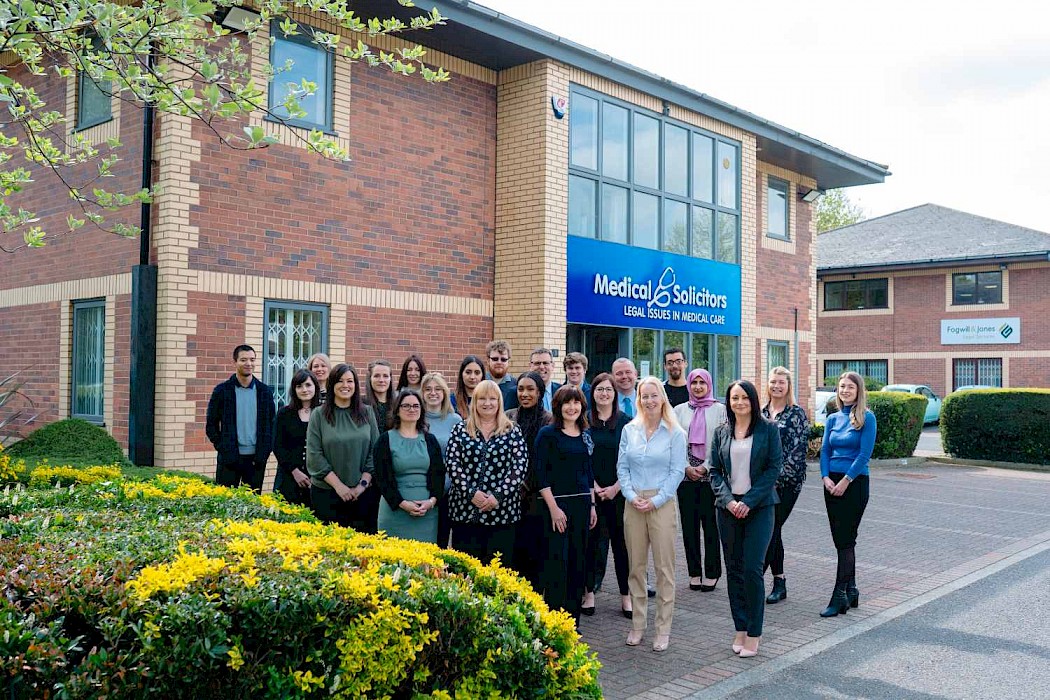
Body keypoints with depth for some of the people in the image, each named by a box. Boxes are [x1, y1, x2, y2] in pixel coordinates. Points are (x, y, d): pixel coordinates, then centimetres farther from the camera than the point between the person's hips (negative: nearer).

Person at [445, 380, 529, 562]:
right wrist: (471, 492, -12)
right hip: (465, 509, 1)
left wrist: (498, 495, -13)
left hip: (502, 510, 0)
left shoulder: (512, 432, 6)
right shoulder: (460, 430, 8)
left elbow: (520, 466, -2)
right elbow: (451, 462, 0)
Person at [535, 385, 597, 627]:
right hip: (557, 504, -6)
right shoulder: (548, 434, -6)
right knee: (556, 562, -7)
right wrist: (553, 508, -15)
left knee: (578, 561, 9)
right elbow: (541, 474, -10)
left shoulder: (585, 435, 12)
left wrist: (592, 505, 14)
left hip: (582, 504, 6)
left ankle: (572, 621, 19)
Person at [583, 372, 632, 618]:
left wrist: (616, 487, -7)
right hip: (591, 492, 0)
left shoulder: (626, 423, 2)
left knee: (622, 542, 3)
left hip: (619, 492, 0)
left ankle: (626, 596, 13)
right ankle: (589, 592, 15)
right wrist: (594, 487, -7)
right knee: (592, 540, 4)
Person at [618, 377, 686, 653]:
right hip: (633, 504, 3)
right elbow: (622, 467, 8)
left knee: (664, 567, 0)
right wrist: (631, 496, -6)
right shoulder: (629, 430, 7)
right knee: (636, 566, 8)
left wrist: (656, 500, -11)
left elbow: (677, 471, -4)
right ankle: (637, 624, 19)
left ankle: (663, 629, 10)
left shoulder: (674, 433, -2)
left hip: (662, 503, -3)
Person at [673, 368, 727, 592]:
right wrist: (687, 467, -6)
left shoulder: (720, 410, 3)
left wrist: (705, 467, -9)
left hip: (711, 474, -2)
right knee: (689, 525, 5)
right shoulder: (680, 410, 10)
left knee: (711, 525, -2)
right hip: (686, 474, 3)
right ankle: (694, 573, 14)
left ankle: (711, 574, 7)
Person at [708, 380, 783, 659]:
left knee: (752, 569, -8)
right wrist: (727, 500, -9)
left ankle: (754, 633, 3)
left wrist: (748, 501, -11)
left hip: (759, 507, -3)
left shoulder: (768, 430, 0)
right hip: (728, 508, 3)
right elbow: (714, 471, 7)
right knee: (733, 569, 7)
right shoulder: (721, 433, 8)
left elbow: (774, 468, -5)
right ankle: (740, 628, 18)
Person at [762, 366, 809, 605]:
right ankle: (779, 582, 17)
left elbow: (799, 448, -9)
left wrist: (781, 476, -14)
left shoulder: (797, 413, -3)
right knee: (772, 531, 8)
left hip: (787, 481, -5)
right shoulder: (761, 413, 11)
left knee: (771, 529, -8)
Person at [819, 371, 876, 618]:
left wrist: (845, 481, -14)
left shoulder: (866, 418, -6)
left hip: (855, 483, -6)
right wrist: (826, 477, -6)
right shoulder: (833, 418, 10)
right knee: (840, 540, 9)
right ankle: (851, 590, 21)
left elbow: (865, 453, -12)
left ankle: (840, 596, -4)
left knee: (845, 539, -7)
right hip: (832, 483, 6)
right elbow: (825, 450, 9)